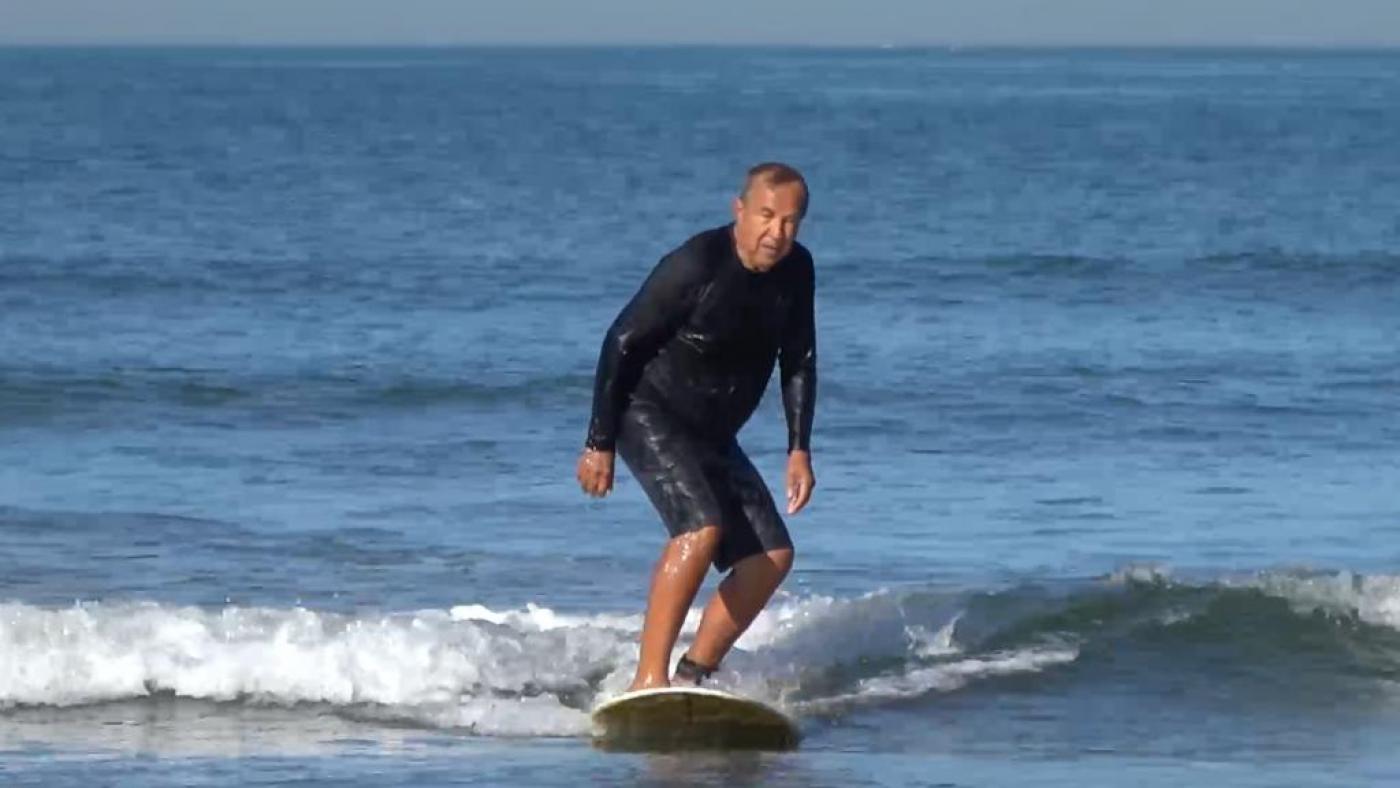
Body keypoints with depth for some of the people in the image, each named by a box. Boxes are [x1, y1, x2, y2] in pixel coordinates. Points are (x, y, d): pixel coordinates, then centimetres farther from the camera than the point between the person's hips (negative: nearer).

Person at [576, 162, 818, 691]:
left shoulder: (795, 271, -3)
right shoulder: (696, 266, -23)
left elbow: (798, 361, 11)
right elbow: (621, 343, -16)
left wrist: (799, 450, 3)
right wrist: (599, 444, -15)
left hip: (714, 435, 8)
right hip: (649, 416, -8)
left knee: (772, 556, -1)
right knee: (702, 528, -29)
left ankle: (694, 675, 4)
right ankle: (648, 680, -31)